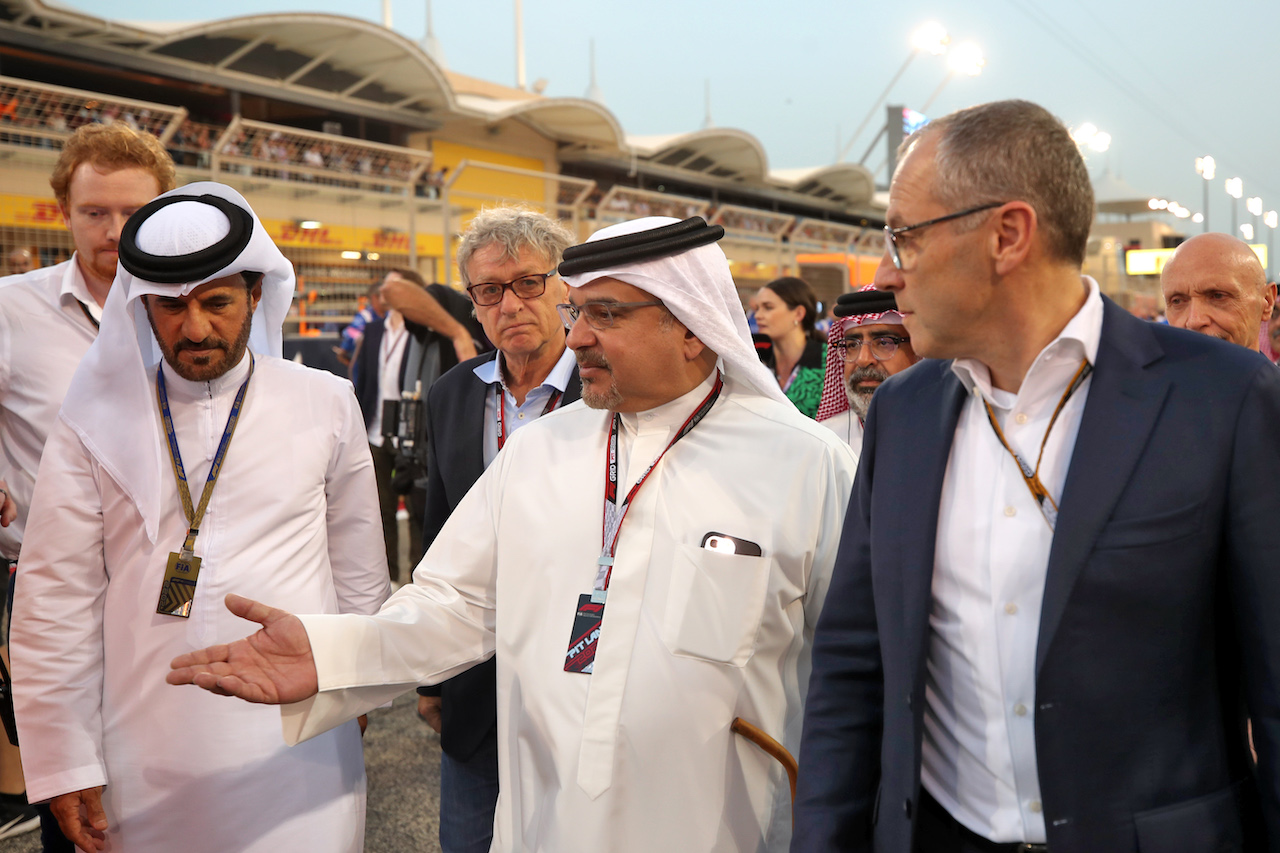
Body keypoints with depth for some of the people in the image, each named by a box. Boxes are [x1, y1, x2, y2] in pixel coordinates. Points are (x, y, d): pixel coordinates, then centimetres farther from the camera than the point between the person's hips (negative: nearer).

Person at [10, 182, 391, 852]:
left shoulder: (327, 406, -1)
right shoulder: (95, 424, -1)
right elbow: (57, 600, 0)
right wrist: (64, 765, -1)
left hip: (298, 744, 0)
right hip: (143, 754, 1)